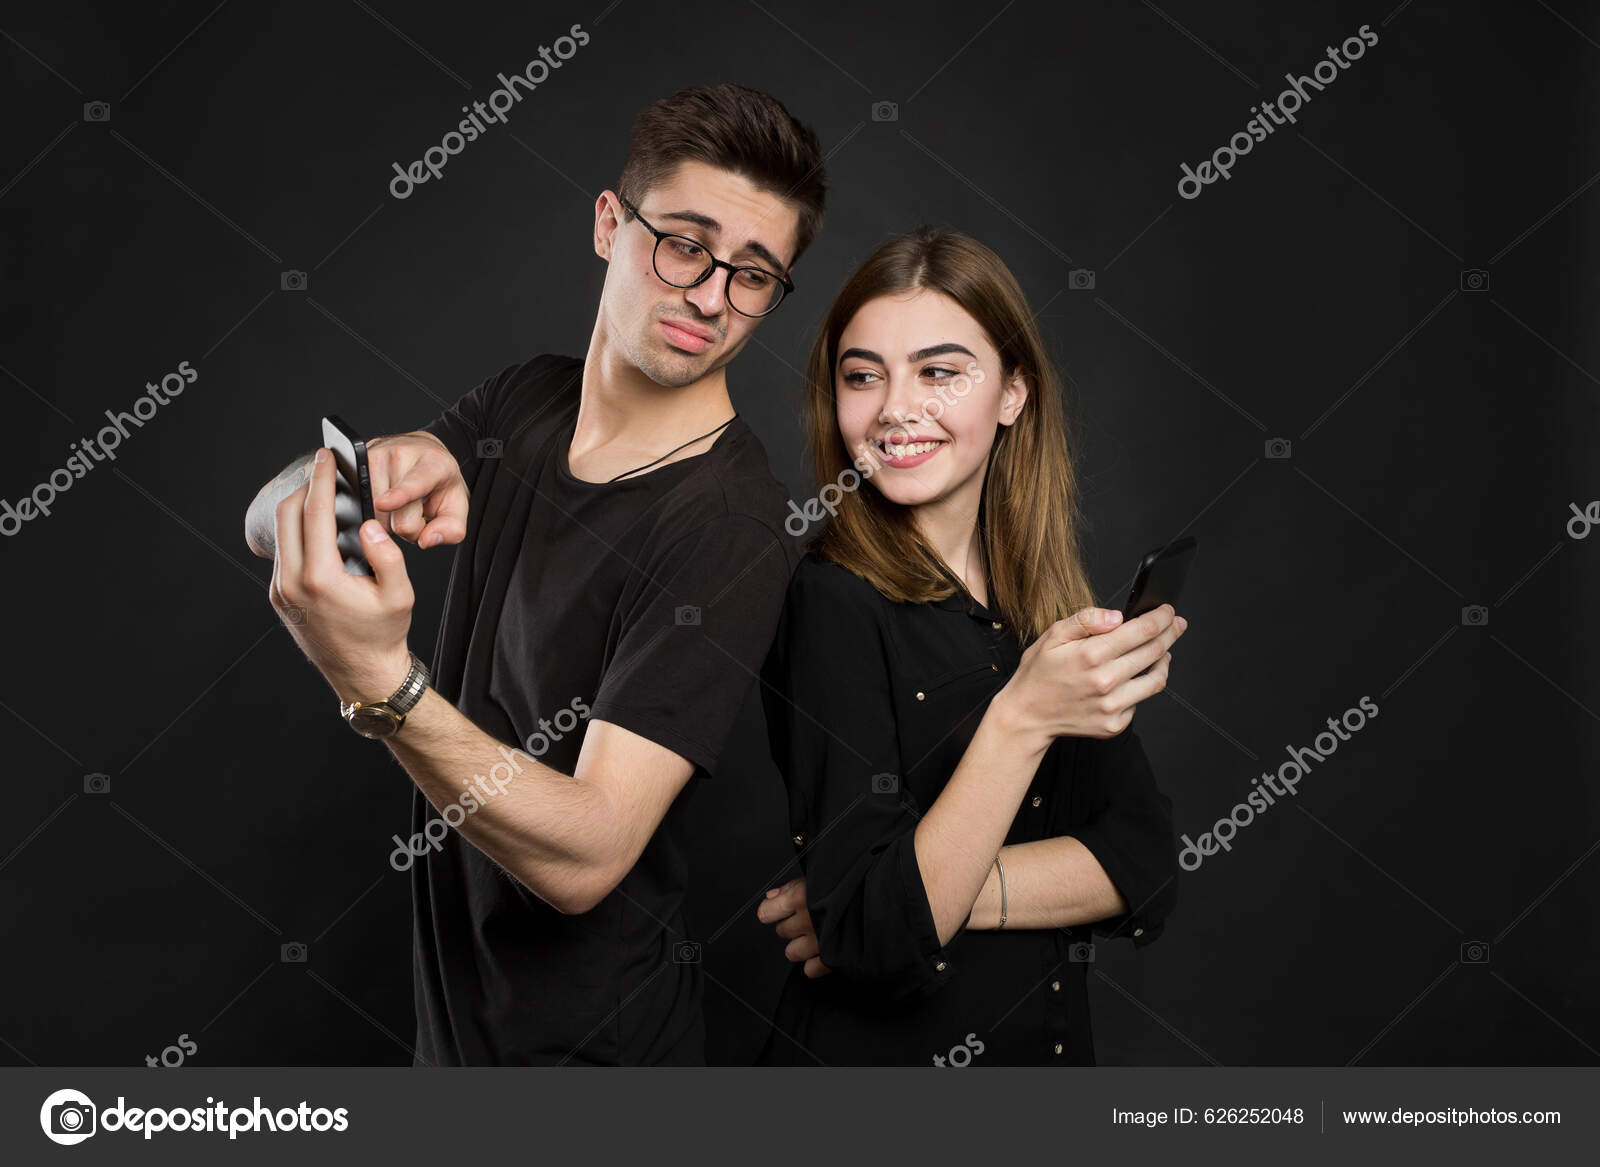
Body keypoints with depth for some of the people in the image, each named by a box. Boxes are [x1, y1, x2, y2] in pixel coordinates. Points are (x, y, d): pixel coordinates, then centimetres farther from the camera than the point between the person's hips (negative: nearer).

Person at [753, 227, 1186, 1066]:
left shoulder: (1051, 601, 0)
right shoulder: (833, 602, -17)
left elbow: (1145, 868, -7)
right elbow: (875, 943, -23)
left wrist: (942, 894, -18)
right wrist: (1020, 719, -31)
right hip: (874, 1055, -4)